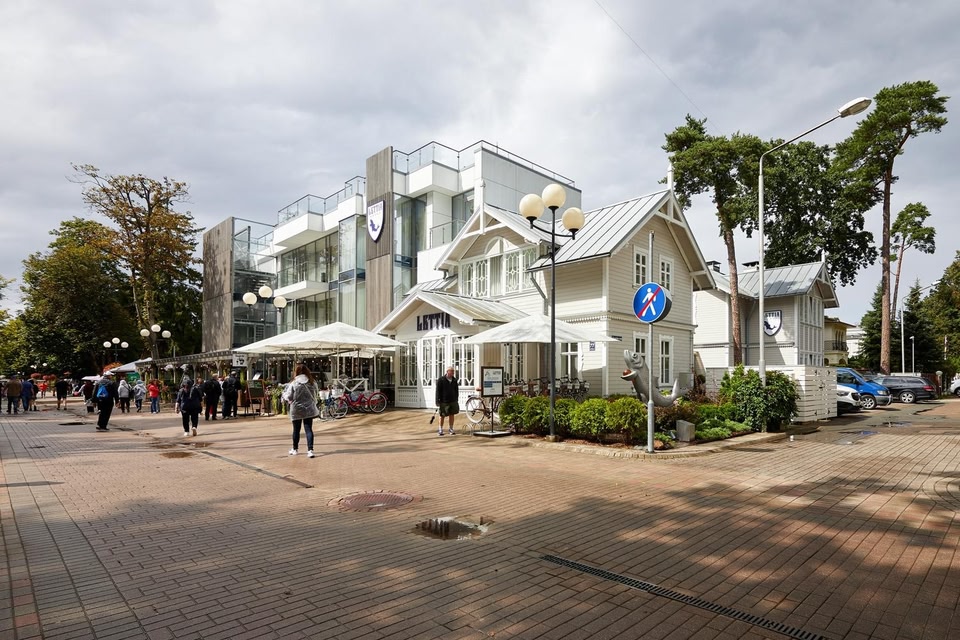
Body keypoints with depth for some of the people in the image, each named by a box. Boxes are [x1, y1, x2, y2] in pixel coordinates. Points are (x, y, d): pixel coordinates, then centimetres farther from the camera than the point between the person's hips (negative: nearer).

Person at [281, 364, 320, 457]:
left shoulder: (293, 384, -12)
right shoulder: (312, 383, -3)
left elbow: (288, 397, -7)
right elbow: (316, 394, 8)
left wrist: (283, 394, 13)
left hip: (296, 410, -1)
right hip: (309, 409, 1)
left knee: (296, 430, 13)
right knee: (309, 429, 1)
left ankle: (295, 449, 29)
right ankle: (310, 450, -9)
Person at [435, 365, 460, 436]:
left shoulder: (454, 380, 7)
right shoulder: (441, 380, -7)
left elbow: (456, 390, 14)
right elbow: (438, 391, -7)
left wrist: (456, 400, 12)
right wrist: (438, 401, -10)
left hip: (453, 401, 4)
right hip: (444, 401, -4)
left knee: (452, 415, 7)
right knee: (442, 416, 4)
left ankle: (451, 429, 18)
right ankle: (441, 430, 16)